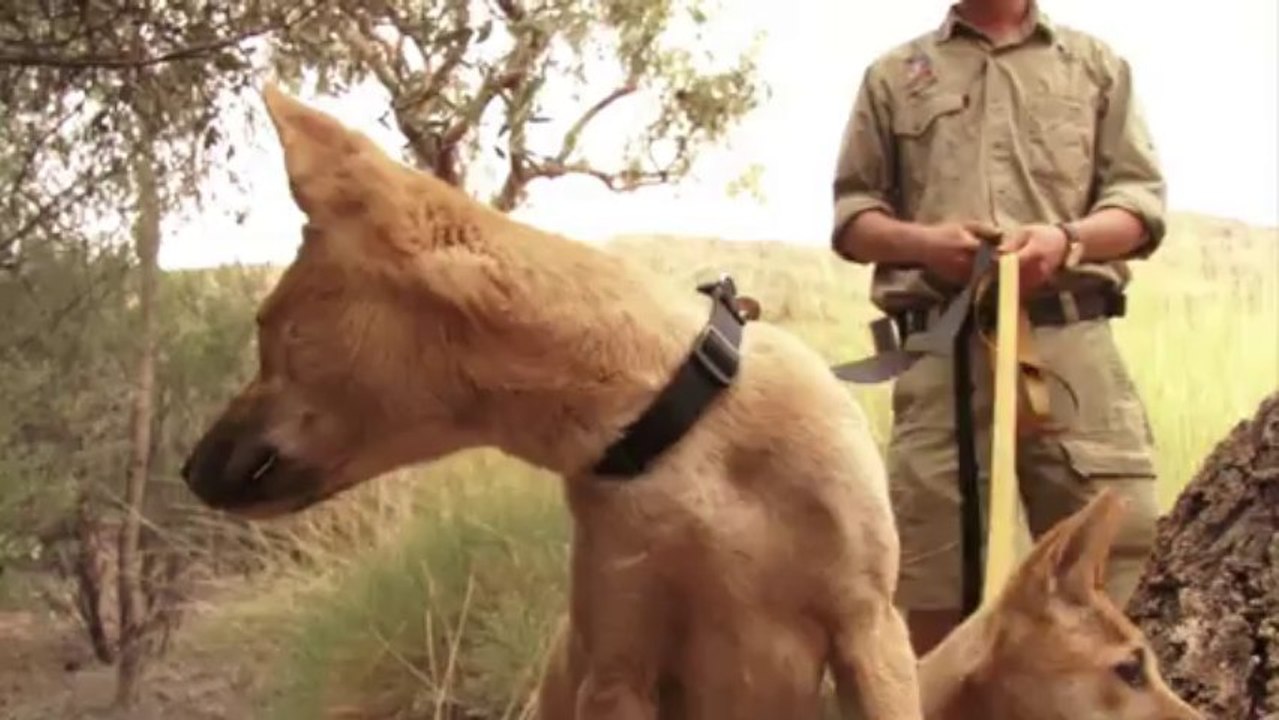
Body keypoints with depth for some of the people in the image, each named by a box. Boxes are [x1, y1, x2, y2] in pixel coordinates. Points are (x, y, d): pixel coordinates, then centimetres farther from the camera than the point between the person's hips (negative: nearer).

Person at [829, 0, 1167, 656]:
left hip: (1073, 343, 0)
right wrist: (921, 240, -6)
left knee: (1111, 540, -8)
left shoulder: (1098, 65, 21)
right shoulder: (893, 75, 21)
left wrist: (1068, 239, -10)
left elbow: (1142, 199, 12)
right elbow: (850, 214, 17)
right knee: (936, 590, -3)